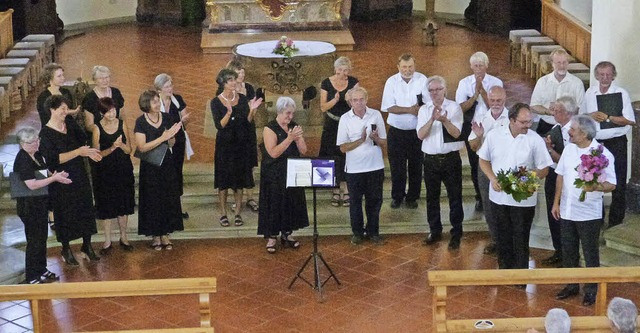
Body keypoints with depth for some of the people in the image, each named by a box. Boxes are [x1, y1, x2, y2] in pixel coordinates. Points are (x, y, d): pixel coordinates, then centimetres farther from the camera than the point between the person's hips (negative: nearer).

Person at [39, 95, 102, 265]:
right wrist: (79, 152, -28)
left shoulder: (70, 122, 1)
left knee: (86, 209, 10)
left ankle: (87, 246, 24)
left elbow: (82, 139, 12)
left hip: (80, 176, 6)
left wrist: (88, 152, -9)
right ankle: (66, 250, 23)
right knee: (65, 213, 6)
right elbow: (54, 158, -25)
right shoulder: (46, 134, -16)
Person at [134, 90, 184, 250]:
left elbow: (172, 143, 5)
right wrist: (163, 138, -23)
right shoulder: (141, 122, -10)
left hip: (167, 164, 3)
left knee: (169, 199, 6)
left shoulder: (167, 118, -1)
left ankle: (165, 234, 16)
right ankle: (155, 236, 14)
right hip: (150, 167, -3)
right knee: (153, 200, 3)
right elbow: (142, 147, -17)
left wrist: (170, 137, -18)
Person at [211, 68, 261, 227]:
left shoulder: (242, 99, 2)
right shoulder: (216, 102, -5)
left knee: (240, 179, 5)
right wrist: (228, 113, -29)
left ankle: (238, 213, 12)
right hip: (224, 144, -2)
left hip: (241, 143, 3)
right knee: (224, 180, 2)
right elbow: (219, 125, -14)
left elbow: (247, 122, 1)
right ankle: (223, 213, 11)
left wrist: (251, 110, -16)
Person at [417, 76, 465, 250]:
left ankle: (456, 234, 13)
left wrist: (445, 120, -32)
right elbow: (421, 134, -10)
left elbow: (456, 132, -14)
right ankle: (435, 231, 27)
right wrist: (432, 119, -25)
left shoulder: (454, 107, -5)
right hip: (431, 159, 3)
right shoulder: (424, 110, 2)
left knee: (455, 197, 3)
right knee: (432, 197, 13)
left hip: (451, 158, -3)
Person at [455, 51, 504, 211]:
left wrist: (482, 90, -21)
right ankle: (480, 197, 23)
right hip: (471, 127, 2)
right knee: (475, 163, 9)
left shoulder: (495, 82, -3)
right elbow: (462, 108, -9)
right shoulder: (464, 83, 0)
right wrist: (476, 93, -18)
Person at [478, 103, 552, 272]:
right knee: (503, 237, 15)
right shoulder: (494, 135, -3)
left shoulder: (535, 140, -10)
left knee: (521, 239, 5)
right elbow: (484, 160, 7)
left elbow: (543, 169, -5)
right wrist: (493, 179, -9)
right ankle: (505, 270, 32)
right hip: (499, 195, 3)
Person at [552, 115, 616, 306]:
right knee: (568, 252, 15)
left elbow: (612, 185, -14)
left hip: (589, 214, -6)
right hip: (566, 211, 6)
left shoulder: (602, 154, -14)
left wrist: (595, 187, -34)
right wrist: (556, 202, 9)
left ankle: (591, 290, 20)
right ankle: (572, 286, 31)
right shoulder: (569, 149, 4)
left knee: (590, 254, 6)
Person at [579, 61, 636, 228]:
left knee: (618, 184, 1)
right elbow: (581, 116, 18)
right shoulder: (590, 93, 6)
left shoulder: (621, 94, -7)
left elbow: (630, 121, -15)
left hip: (616, 143, -4)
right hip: (594, 143, 4)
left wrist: (607, 117, -19)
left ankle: (616, 221, 11)